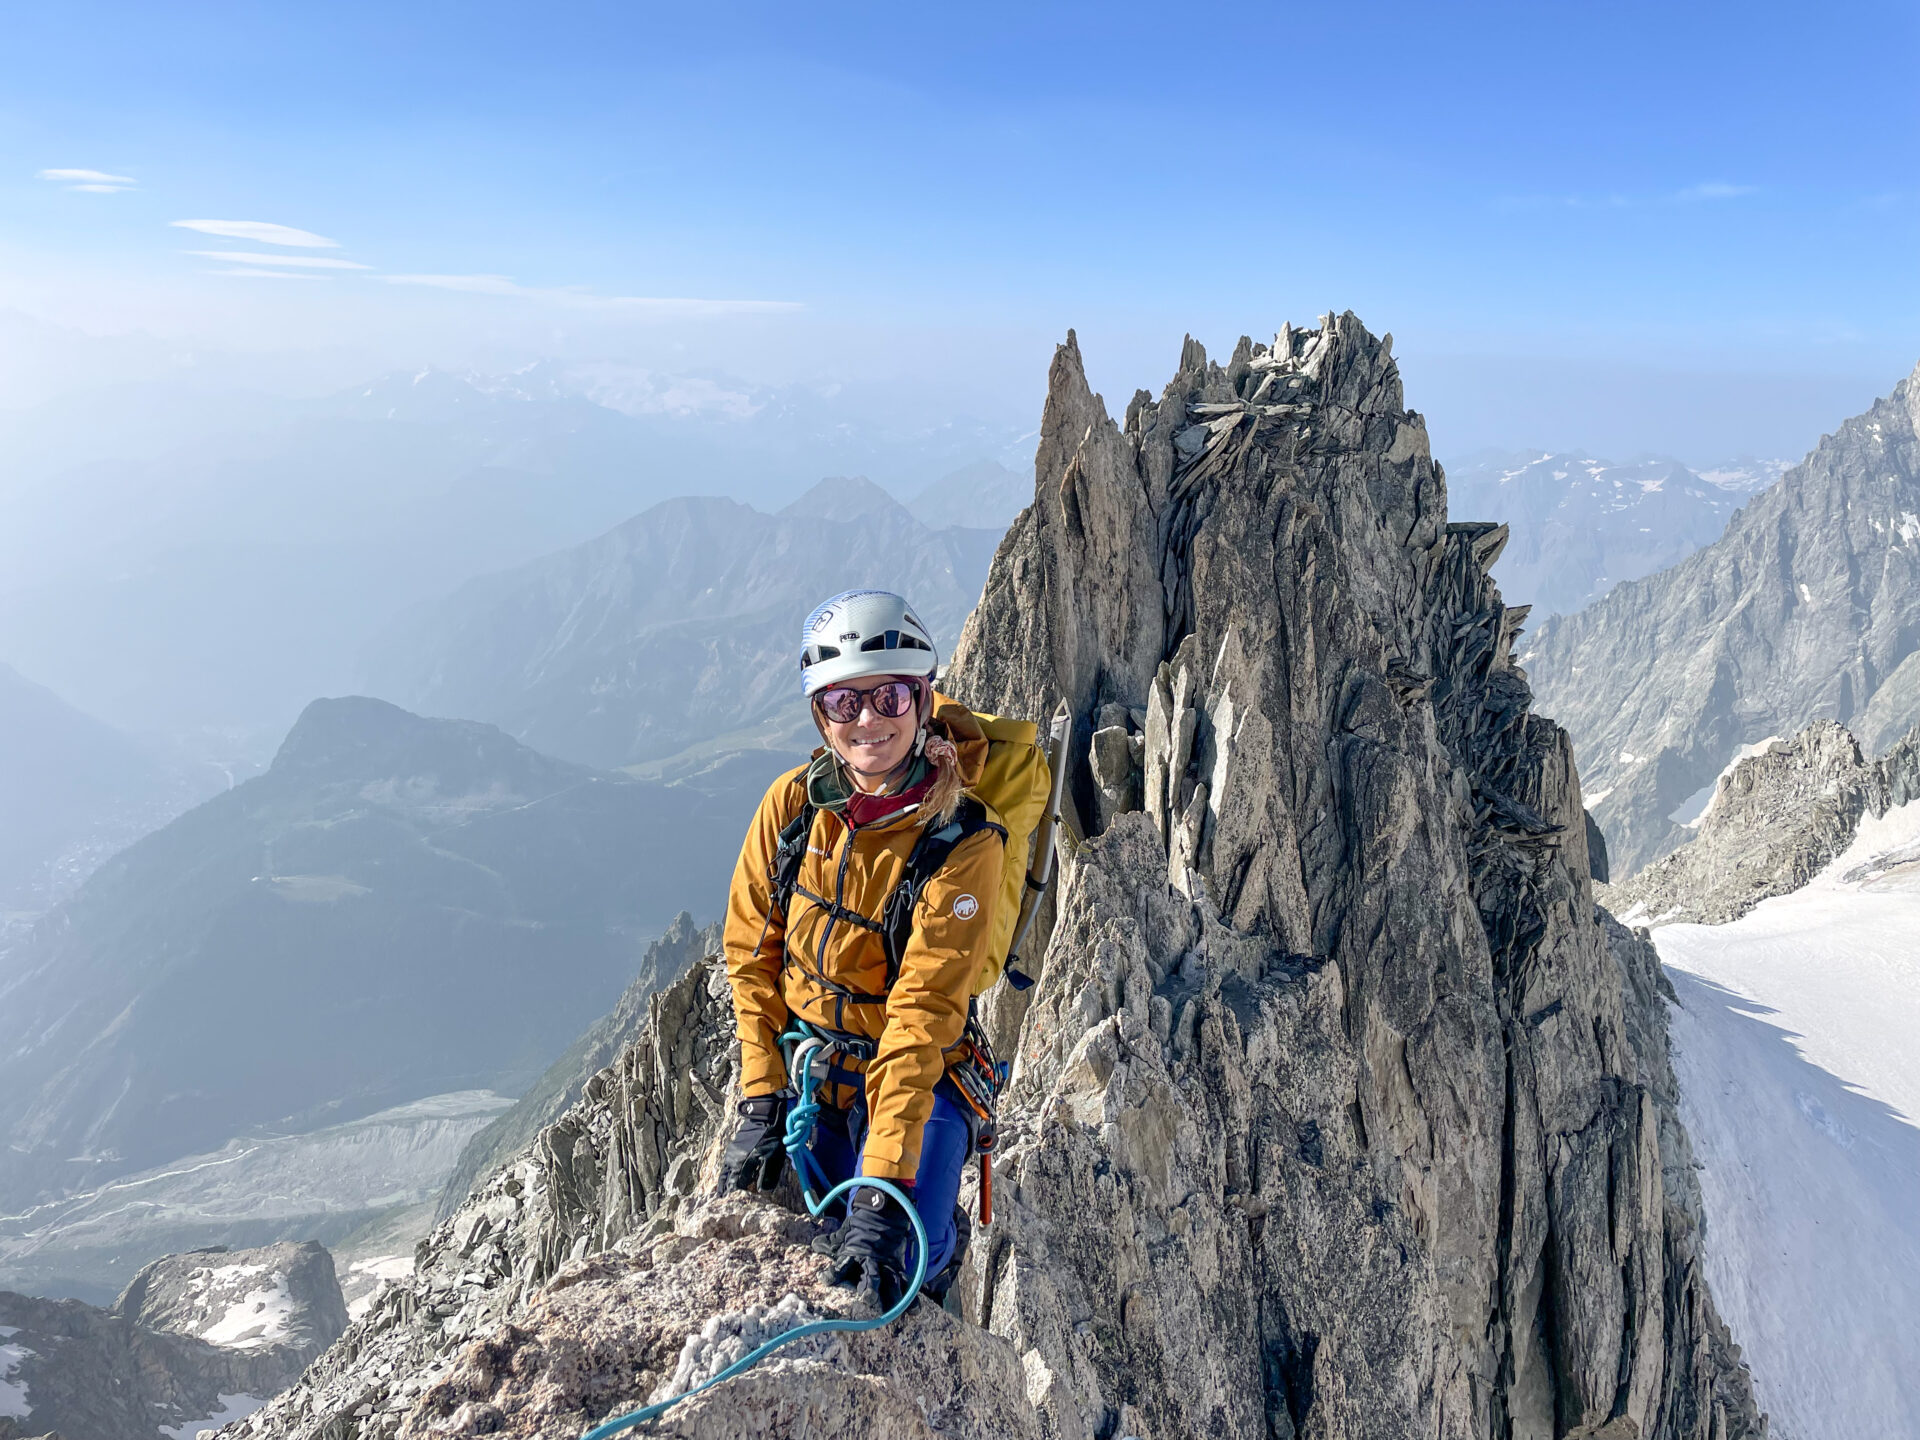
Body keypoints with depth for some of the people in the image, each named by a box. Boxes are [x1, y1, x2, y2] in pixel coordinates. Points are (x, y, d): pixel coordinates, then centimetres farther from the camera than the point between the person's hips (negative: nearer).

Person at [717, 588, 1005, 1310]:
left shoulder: (964, 846, -22)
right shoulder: (793, 802, -10)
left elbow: (920, 1021, -26)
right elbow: (751, 950, -1)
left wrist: (884, 1192, -30)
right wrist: (761, 1101, -6)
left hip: (914, 1079, -4)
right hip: (802, 1067, 4)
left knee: (893, 1261, -18)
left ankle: (941, 1233, 19)